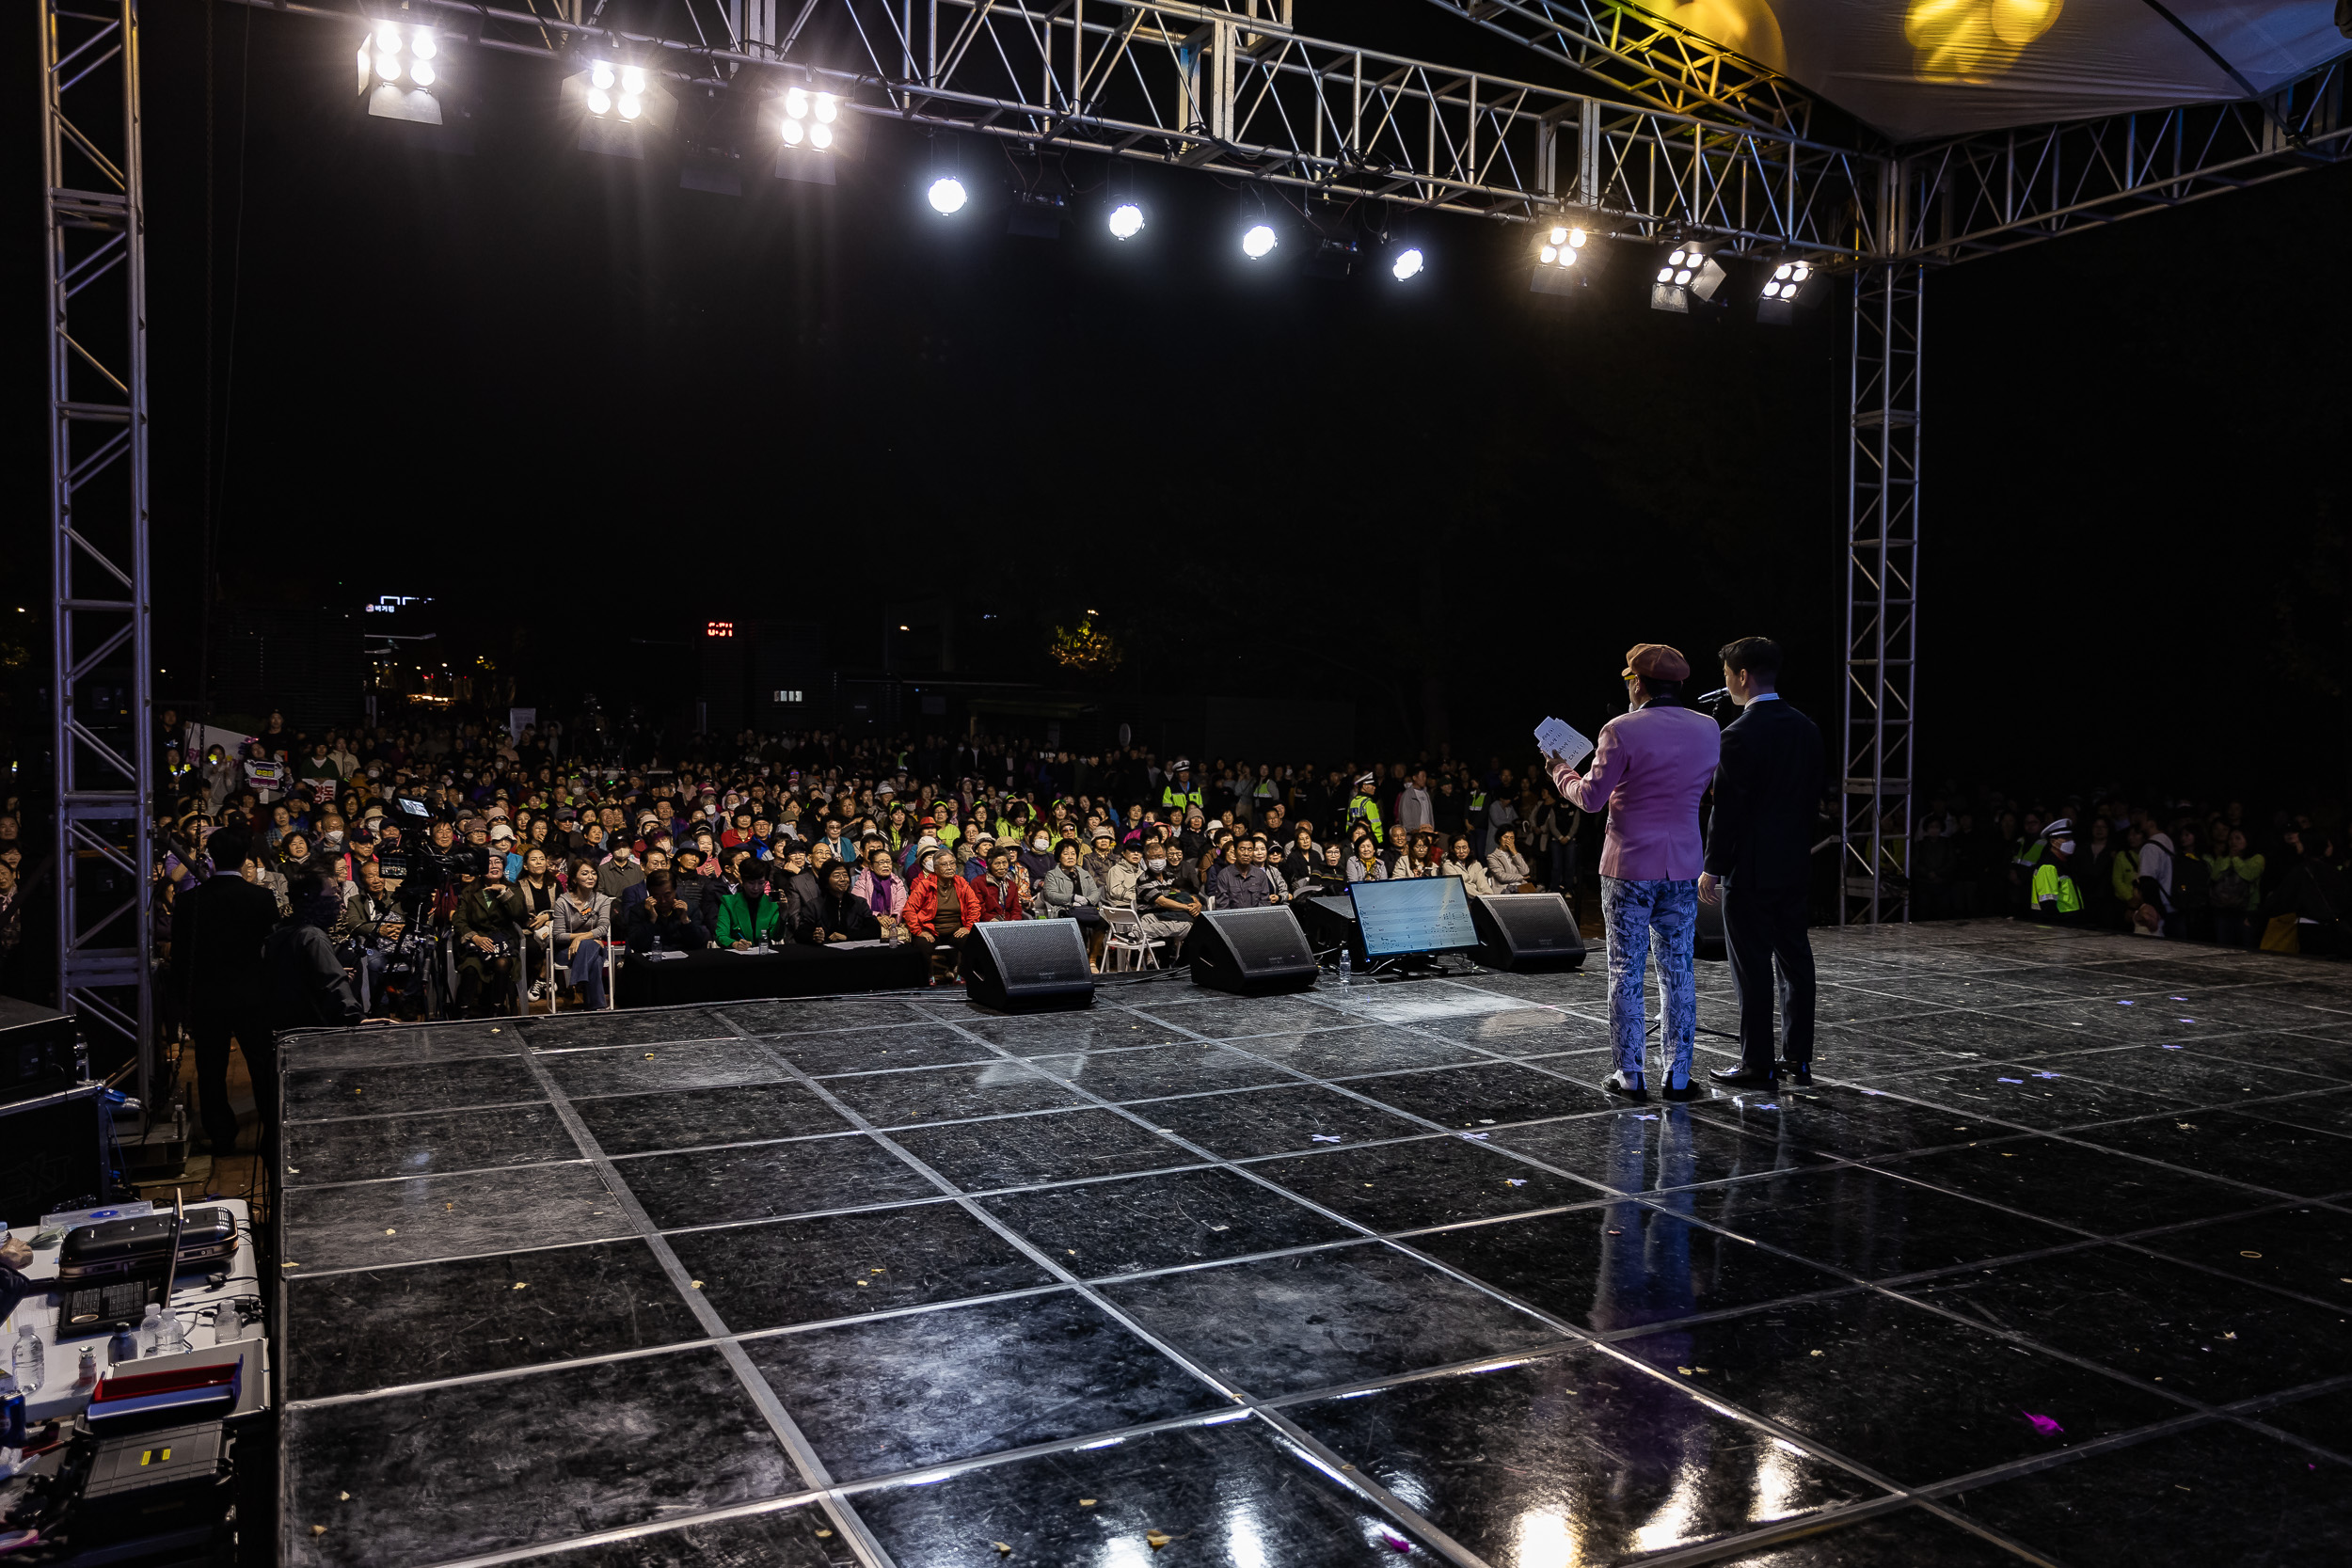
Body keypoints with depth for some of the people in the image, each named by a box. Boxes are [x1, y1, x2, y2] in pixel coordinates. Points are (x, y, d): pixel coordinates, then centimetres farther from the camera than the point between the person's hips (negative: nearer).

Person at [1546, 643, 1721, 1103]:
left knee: (1627, 972, 4)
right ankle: (1678, 1075, 13)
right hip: (1683, 866, 4)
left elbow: (1591, 798, -9)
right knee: (1679, 971, 10)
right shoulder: (1708, 729, 4)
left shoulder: (1622, 731, -11)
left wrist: (1561, 770, 9)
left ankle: (1630, 1075, 7)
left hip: (1629, 866, -4)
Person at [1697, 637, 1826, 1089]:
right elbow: (1813, 798, 12)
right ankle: (1798, 1057, 19)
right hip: (1794, 865, 8)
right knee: (1795, 958, 12)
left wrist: (1713, 868, -10)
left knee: (1752, 967, -2)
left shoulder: (1740, 734, -16)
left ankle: (1758, 1065, 3)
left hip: (1750, 868, -8)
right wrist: (1798, 845, 20)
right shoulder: (1807, 728, 7)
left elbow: (1728, 809, -16)